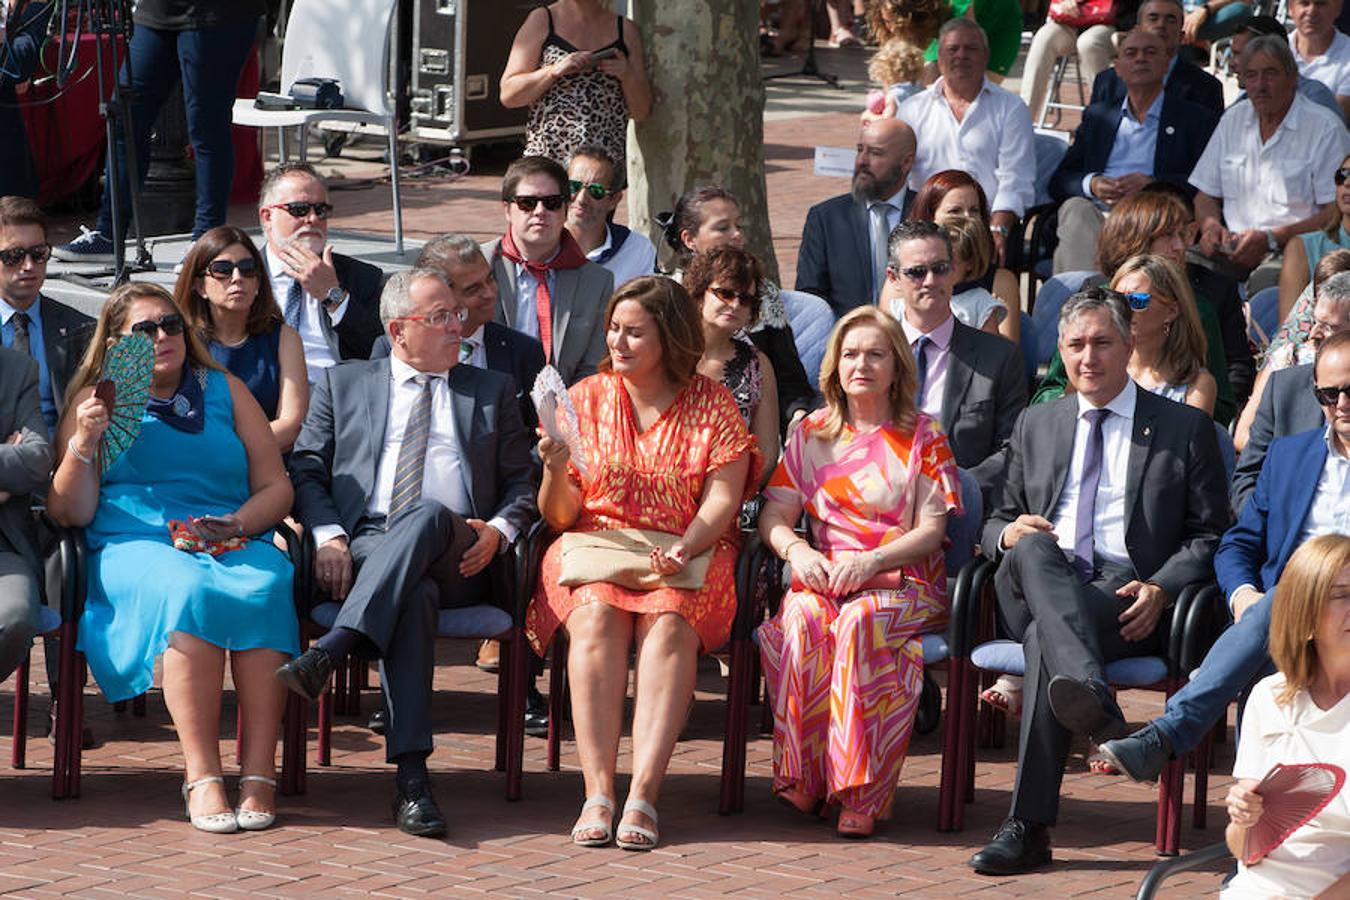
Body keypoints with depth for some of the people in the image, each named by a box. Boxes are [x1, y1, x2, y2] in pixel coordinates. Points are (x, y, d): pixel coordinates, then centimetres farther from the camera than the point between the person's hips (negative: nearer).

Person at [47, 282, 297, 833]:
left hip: (236, 545, 2)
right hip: (134, 546, -2)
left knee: (266, 586, -34)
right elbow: (69, 513, 7)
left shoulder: (225, 391, 21)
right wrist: (83, 445, -9)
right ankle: (201, 776, -39)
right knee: (188, 589, -37)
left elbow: (276, 487, 15)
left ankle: (258, 774, -37)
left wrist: (236, 524, -5)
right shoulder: (96, 400, 15)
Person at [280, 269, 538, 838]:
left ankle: (331, 651, -52)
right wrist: (328, 536, -6)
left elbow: (522, 483, 19)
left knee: (428, 514, -39)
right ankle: (411, 778, -50)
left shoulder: (494, 391, 26)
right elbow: (306, 470, 15)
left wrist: (499, 531, -4)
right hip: (366, 545, 0)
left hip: (457, 558, 1)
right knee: (416, 594, -39)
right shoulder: (343, 385, 24)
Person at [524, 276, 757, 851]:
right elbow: (559, 516, 7)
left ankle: (643, 793, -41)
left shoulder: (712, 404, 8)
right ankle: (597, 791, -37)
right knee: (596, 613, -33)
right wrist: (556, 473, -15)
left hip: (686, 557, -1)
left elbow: (722, 498, -2)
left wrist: (684, 548, -21)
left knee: (669, 620, -34)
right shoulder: (585, 399, 11)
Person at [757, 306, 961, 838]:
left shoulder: (923, 436, 8)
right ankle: (805, 776, -31)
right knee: (802, 619, -34)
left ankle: (860, 794, -37)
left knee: (859, 621, -37)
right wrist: (796, 549, -13)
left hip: (904, 584, -2)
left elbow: (930, 531, -1)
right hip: (822, 578, 2)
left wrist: (870, 561, -17)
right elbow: (775, 515, 11)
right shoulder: (813, 434, 17)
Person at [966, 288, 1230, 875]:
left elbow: (1210, 535, 9)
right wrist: (1008, 533, 0)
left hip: (1127, 603, -3)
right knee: (1033, 548, -36)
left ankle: (1028, 828, -44)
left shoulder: (1185, 428, 14)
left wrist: (1160, 590, -11)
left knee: (1047, 637, -37)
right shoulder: (1035, 426, 25)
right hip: (1034, 590, 3)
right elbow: (998, 521, 27)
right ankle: (1094, 703, -56)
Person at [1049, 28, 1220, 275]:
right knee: (1075, 209, -32)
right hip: (1097, 213, 3)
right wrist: (1091, 184, -4)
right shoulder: (1097, 116, 28)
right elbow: (1059, 181, 20)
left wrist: (1151, 183, -13)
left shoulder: (1196, 118, 16)